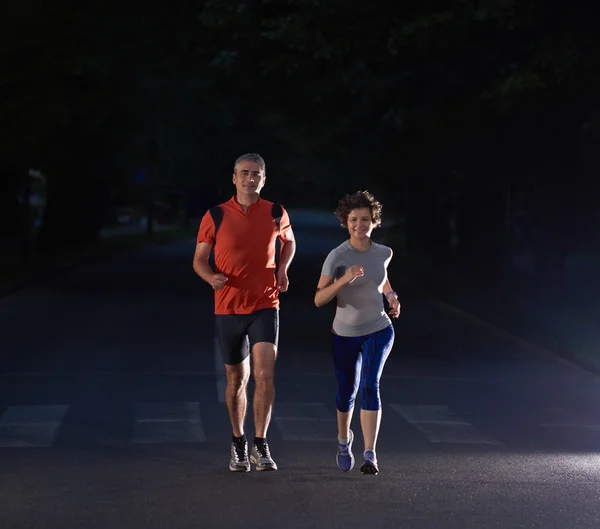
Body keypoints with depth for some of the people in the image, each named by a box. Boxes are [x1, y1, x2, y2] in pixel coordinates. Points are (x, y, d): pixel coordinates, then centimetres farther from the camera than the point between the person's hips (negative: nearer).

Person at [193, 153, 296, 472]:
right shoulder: (215, 216, -3)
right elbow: (199, 258, 4)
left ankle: (260, 445, -5)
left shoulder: (276, 214, 1)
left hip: (265, 306, 0)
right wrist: (211, 277, -18)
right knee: (237, 379, 10)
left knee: (265, 374, -15)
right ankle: (238, 443, 28)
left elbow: (289, 242, 22)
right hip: (228, 308, 0)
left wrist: (282, 270, 3)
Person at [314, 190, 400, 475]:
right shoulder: (336, 256, -19)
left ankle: (370, 455, -19)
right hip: (345, 335, -1)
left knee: (369, 386, -19)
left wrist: (391, 296, -1)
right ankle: (344, 439, 44)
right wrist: (344, 279, -36)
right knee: (346, 393, 14)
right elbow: (319, 299, -22)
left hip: (379, 330, 1)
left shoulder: (384, 252, -7)